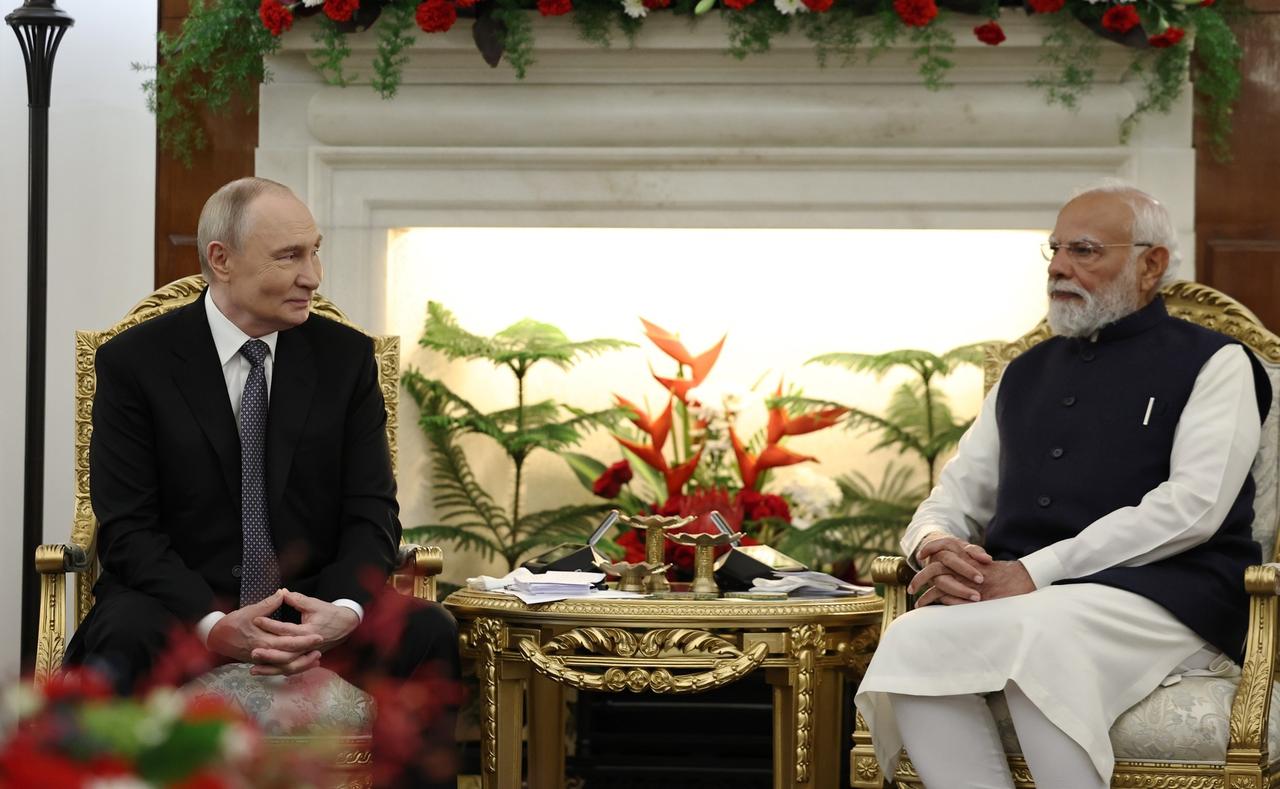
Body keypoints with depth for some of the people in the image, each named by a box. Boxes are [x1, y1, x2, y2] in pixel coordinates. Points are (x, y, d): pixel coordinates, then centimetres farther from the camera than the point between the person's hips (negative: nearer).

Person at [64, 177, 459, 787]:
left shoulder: (346, 357, 6)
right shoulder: (134, 362, -2)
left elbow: (372, 512, 3)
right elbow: (127, 529, -7)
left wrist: (345, 611, -19)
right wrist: (212, 624, -24)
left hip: (313, 606, 2)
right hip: (180, 603, -2)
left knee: (429, 632, -26)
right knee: (119, 641, -36)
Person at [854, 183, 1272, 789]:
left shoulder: (1213, 363, 10)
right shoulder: (1025, 375, 28)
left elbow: (1194, 505, -6)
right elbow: (952, 500, 27)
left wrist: (1037, 572, -14)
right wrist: (936, 548, -1)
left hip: (1160, 598, -5)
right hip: (1016, 598, 5)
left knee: (1039, 635, -40)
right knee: (912, 644, -30)